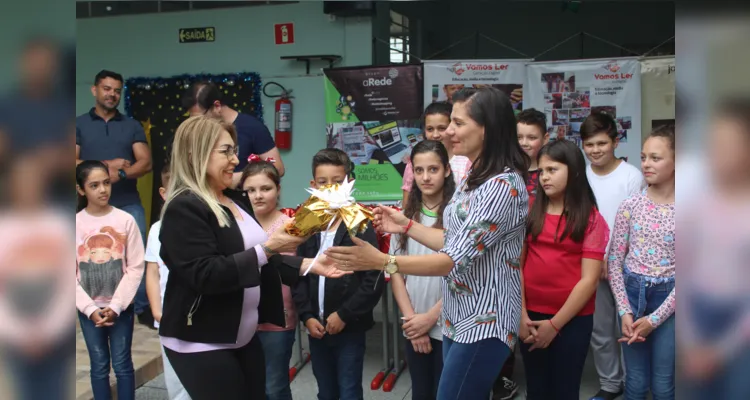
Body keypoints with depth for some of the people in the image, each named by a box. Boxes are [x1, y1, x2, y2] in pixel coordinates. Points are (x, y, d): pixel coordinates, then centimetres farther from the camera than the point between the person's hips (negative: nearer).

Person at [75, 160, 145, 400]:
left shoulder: (125, 220, -7)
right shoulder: (75, 223, -3)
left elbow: (136, 268, -6)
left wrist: (116, 306, -11)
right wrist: (90, 309, -9)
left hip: (121, 307, -1)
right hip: (89, 310, 1)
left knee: (122, 364, 6)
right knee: (99, 366, 10)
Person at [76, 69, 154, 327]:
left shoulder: (132, 126, 9)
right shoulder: (80, 124, 6)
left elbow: (146, 163, 0)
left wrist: (121, 173, -17)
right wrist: (108, 165, -12)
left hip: (129, 204, 1)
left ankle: (143, 308, 11)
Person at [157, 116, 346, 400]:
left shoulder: (237, 200, 9)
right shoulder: (184, 208, -16)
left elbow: (257, 261, 14)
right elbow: (204, 275, -25)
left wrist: (309, 265, 2)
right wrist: (266, 249, -26)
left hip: (244, 337, 8)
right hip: (201, 344, -8)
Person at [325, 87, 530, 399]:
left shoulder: (504, 185, -21)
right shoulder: (473, 177, 10)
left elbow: (456, 260, -27)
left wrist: (381, 261, -33)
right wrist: (406, 226, 8)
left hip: (484, 322, -9)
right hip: (458, 318, 9)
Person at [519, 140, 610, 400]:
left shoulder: (592, 219, -4)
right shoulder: (531, 213, 4)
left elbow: (589, 280, -9)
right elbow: (517, 264, 1)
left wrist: (554, 324, -11)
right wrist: (521, 314, -7)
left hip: (572, 320, -2)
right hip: (531, 316, 3)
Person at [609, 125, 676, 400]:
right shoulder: (630, 205, -3)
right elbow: (615, 260, 1)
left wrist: (654, 318, -12)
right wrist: (624, 311, -7)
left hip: (669, 300, -2)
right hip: (632, 292, 2)